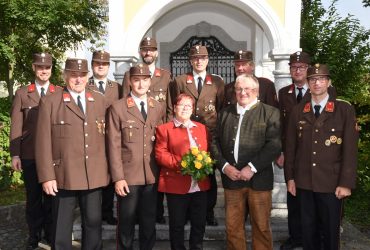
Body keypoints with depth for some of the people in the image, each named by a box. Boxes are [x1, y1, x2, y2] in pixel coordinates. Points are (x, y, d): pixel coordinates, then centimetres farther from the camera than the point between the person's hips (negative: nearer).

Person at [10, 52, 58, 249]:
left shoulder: (61, 93, 5)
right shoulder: (22, 94, 6)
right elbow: (16, 126, 2)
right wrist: (15, 155, -4)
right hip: (30, 156, 0)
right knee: (33, 197, 10)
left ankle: (50, 233, 26)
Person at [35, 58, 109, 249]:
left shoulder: (99, 100, 8)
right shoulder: (50, 102, -3)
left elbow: (104, 136, 7)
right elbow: (43, 143, -6)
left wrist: (106, 169, 3)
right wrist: (47, 176, -10)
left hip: (94, 175, 3)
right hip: (64, 176, -3)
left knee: (93, 223, 14)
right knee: (61, 227, 9)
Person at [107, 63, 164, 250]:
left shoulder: (158, 108, 10)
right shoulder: (117, 108, -4)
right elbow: (114, 145, -7)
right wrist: (118, 177, -12)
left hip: (152, 176, 4)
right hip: (128, 176, -3)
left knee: (149, 223, 14)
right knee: (126, 224, 8)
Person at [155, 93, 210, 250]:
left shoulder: (201, 128, 16)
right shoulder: (164, 129, 1)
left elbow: (207, 151, 15)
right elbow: (160, 154, -8)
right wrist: (179, 164, -20)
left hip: (200, 184, 4)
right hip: (176, 185, -4)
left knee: (199, 223, 12)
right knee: (177, 224, 7)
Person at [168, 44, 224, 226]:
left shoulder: (217, 82, 9)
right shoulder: (179, 81, 8)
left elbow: (223, 108, 10)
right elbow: (172, 108, 10)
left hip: (210, 136, 0)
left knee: (209, 175, 4)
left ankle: (209, 212, 17)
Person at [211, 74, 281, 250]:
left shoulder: (270, 113, 1)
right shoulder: (225, 113, 14)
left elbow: (274, 145, -9)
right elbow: (215, 142, 9)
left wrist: (252, 167, -15)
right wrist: (224, 166, -5)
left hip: (258, 179, -3)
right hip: (231, 178, 3)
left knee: (261, 228, 7)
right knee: (233, 228, 10)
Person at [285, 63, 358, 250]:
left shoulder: (345, 110, -2)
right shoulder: (298, 111, 6)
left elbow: (350, 149, -5)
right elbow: (290, 146, 7)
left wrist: (346, 183, -9)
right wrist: (290, 177, 4)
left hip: (331, 183, -2)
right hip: (304, 182, 2)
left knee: (330, 231, 9)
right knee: (308, 229, 11)